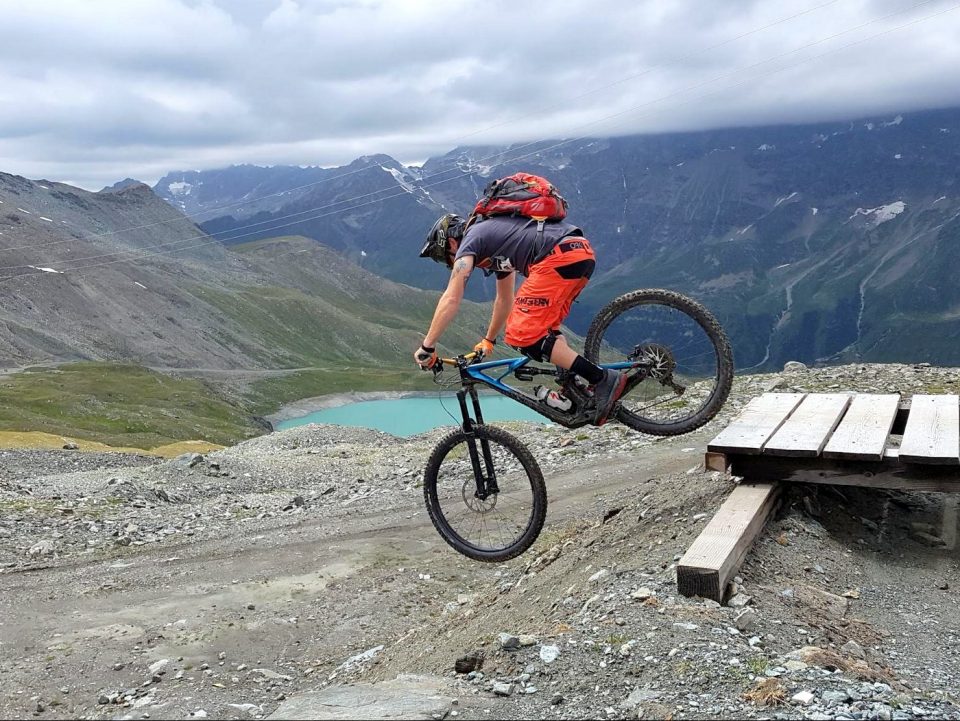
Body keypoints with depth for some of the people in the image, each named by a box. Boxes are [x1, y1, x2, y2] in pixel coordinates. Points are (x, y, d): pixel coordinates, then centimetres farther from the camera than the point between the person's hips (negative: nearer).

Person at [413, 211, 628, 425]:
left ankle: (603, 379, -12)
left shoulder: (470, 240, 7)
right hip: (583, 253, 10)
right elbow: (504, 299, 45)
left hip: (560, 255, -10)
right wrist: (489, 340, 56)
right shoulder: (494, 241, 34)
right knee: (543, 327, 23)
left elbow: (451, 299, -1)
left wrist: (427, 347, 4)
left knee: (523, 336, -9)